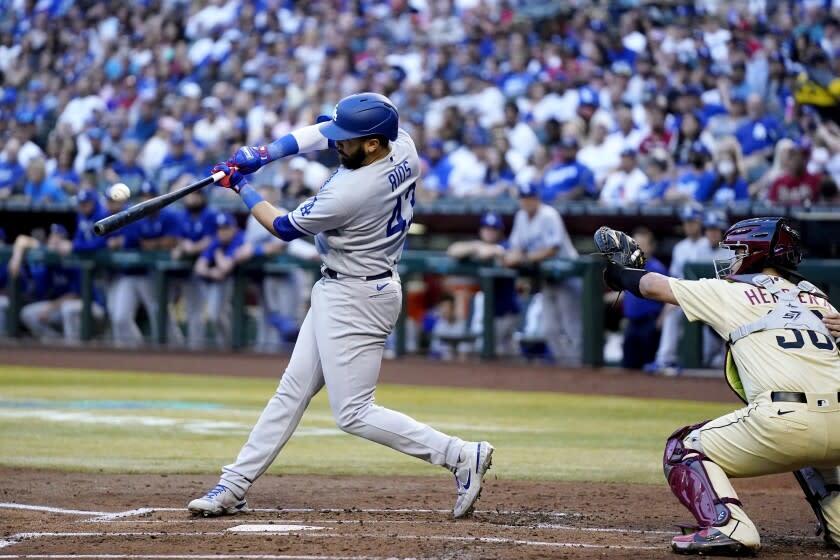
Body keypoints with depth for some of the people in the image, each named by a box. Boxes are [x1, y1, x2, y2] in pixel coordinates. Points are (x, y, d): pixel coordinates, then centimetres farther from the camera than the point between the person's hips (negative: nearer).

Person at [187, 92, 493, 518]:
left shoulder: (349, 193, -29)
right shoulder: (403, 148, -6)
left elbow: (284, 228, -11)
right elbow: (325, 132, 8)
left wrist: (241, 187, 3)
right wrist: (264, 154, -2)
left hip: (355, 299, -10)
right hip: (337, 293, 10)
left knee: (353, 413, -7)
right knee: (292, 391, 12)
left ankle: (461, 455, -7)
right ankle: (233, 487, 17)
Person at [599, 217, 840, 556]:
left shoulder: (731, 292, 14)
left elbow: (654, 286, 24)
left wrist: (620, 274, 43)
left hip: (782, 419, -5)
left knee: (684, 451, 14)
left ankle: (727, 526, -9)